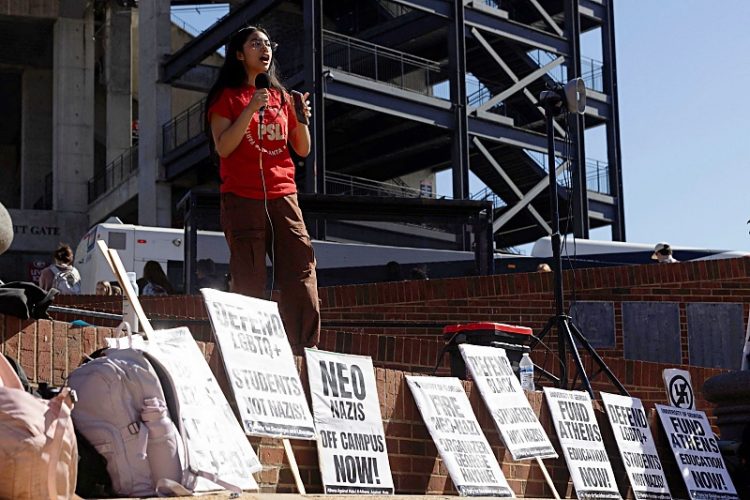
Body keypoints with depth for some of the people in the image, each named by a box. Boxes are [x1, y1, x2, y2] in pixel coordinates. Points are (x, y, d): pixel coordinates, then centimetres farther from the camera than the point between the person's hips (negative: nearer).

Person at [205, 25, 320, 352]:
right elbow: (223, 148, -8)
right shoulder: (227, 96, 6)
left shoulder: (280, 96, 19)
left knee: (301, 279, -6)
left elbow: (303, 150, 17)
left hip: (283, 197, 4)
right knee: (249, 285, -7)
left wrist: (302, 118, -1)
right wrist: (251, 109, -16)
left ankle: (305, 354, -5)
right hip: (243, 199, -4)